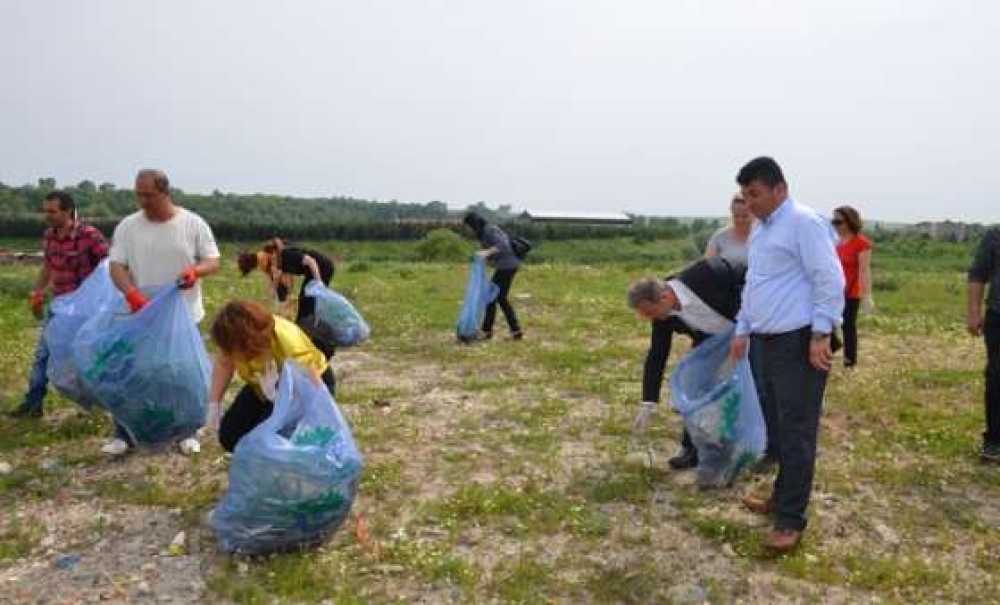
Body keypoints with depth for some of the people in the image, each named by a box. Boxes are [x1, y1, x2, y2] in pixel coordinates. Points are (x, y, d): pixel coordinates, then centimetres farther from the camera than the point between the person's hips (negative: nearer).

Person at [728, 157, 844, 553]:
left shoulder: (804, 222, -12)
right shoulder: (760, 232, 16)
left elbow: (830, 280, -16)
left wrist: (820, 335, -18)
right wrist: (742, 331, 22)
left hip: (798, 344, -9)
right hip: (765, 343, 9)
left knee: (796, 434, -1)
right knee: (775, 428, 17)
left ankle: (791, 518, 7)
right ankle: (782, 498, 31)